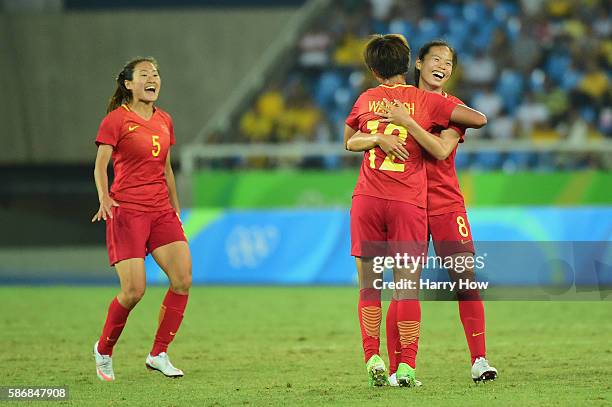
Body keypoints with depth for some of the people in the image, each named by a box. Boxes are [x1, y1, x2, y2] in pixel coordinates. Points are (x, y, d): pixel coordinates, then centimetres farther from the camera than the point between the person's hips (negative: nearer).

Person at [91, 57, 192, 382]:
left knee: (183, 279, -10)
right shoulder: (116, 119, -4)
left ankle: (158, 355, 3)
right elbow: (100, 164, -8)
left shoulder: (164, 120, 14)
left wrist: (176, 209, 22)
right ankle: (103, 351, 13)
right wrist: (104, 198, -24)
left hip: (161, 211, 6)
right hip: (126, 210, -6)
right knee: (134, 291, -12)